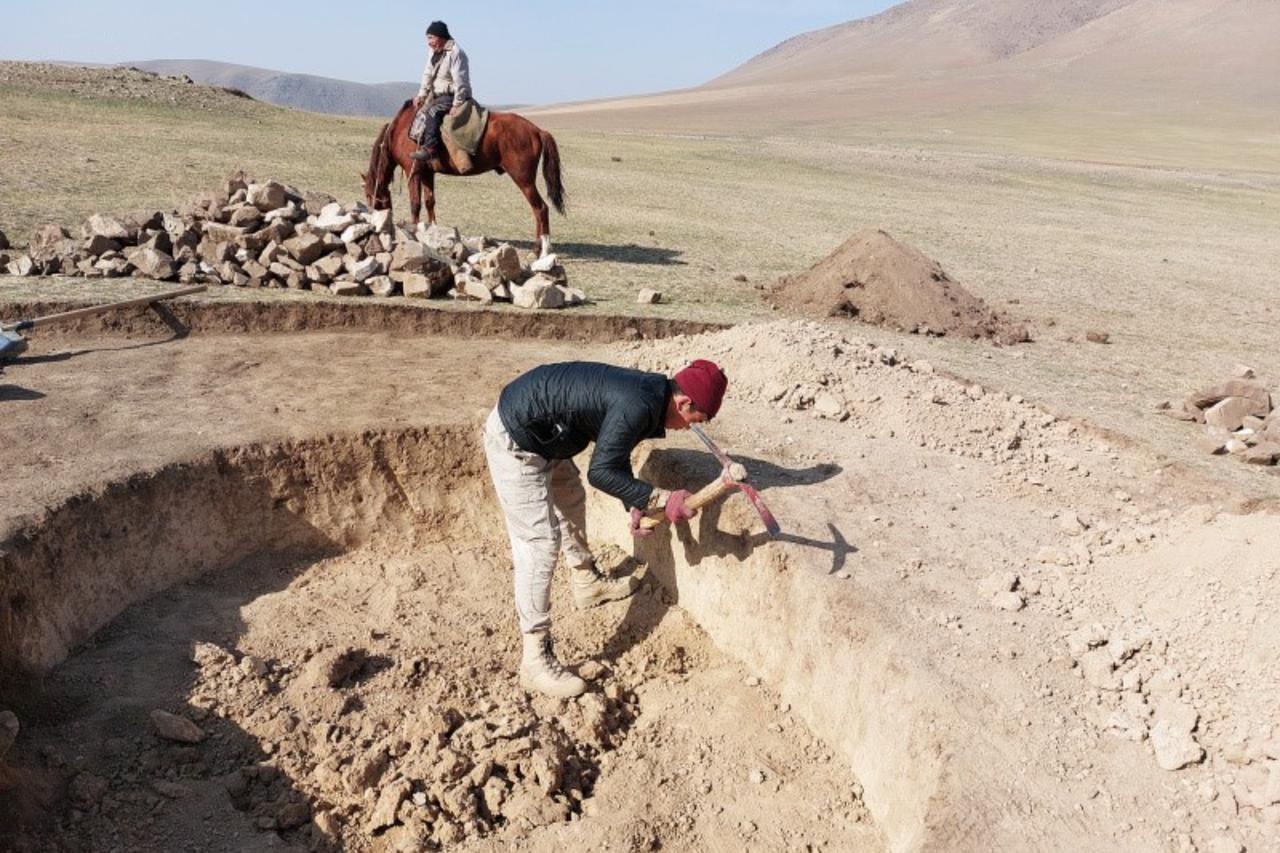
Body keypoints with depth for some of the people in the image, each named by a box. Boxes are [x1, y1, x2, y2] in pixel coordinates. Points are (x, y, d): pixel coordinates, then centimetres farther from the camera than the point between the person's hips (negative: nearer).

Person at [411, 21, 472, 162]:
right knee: (412, 105, 17)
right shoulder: (434, 52, 9)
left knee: (433, 111, -33)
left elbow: (460, 82, -22)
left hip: (452, 95, -10)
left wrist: (456, 105, -24)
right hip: (437, 94, 10)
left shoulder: (455, 53, -18)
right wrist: (421, 95, 0)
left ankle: (430, 148, -38)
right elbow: (427, 75, 12)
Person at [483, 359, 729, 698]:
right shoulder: (638, 406, -27)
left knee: (571, 501, 28)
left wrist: (636, 505, 4)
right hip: (515, 442, -11)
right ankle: (535, 660, -1)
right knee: (540, 545, -9)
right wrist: (662, 500, -22)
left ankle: (587, 584, 51)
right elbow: (601, 472, -23)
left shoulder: (648, 391, 3)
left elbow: (616, 455, 13)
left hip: (543, 436, 11)